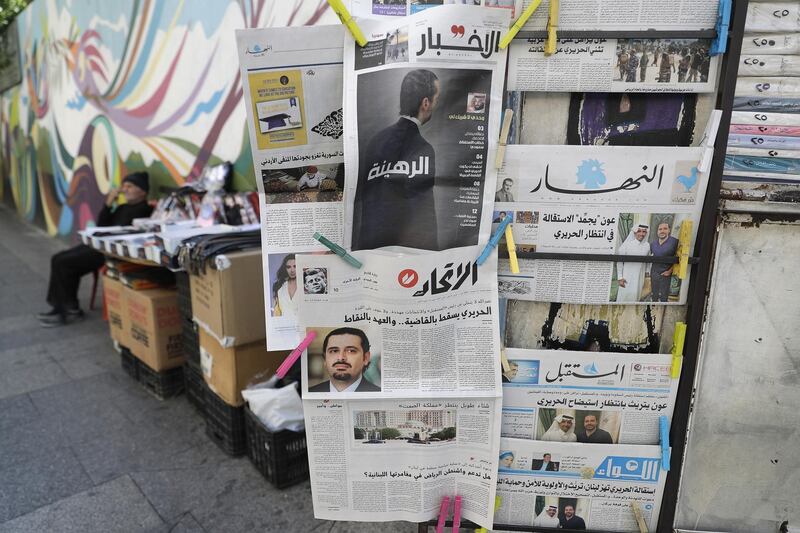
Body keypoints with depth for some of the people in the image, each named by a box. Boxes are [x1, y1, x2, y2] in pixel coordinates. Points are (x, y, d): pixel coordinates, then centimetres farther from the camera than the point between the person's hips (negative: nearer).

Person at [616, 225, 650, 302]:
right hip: (627, 278, -3)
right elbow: (619, 262, -4)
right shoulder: (626, 245, -6)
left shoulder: (647, 246, 4)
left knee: (635, 296, 5)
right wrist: (620, 277, -6)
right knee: (624, 297, 0)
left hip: (640, 278, 3)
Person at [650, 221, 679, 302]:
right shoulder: (653, 244, 3)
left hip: (666, 274, -4)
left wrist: (670, 271, -11)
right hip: (654, 273, 4)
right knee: (654, 296, 16)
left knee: (664, 297, 7)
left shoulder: (675, 242, -13)